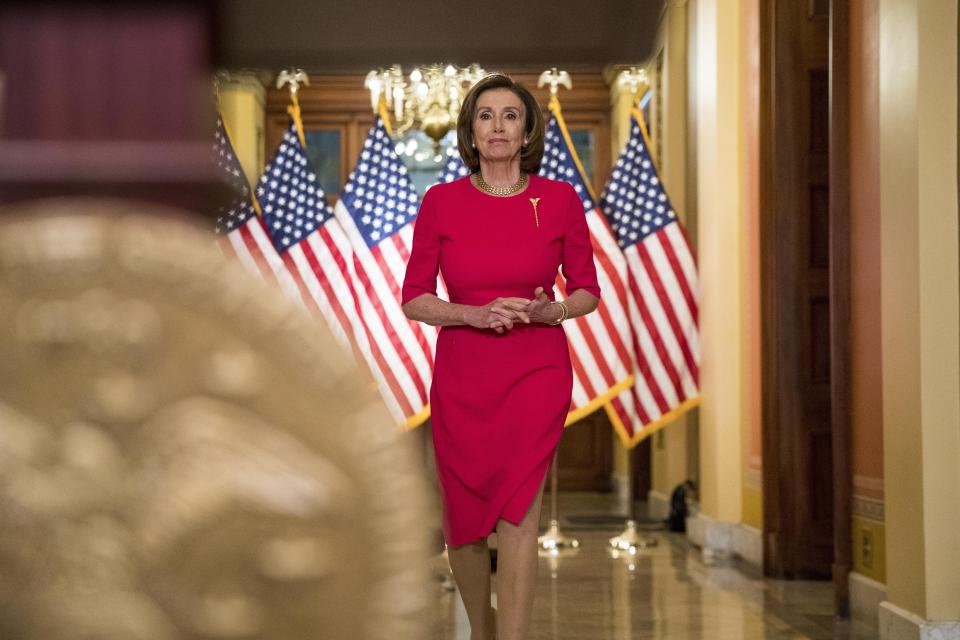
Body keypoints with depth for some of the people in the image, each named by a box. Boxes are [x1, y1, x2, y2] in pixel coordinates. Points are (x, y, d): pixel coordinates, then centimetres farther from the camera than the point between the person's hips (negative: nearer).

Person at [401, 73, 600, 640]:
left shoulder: (560, 200, -2)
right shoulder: (441, 202, -2)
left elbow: (587, 292, 6)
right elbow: (414, 299, 1)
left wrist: (550, 310, -15)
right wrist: (476, 313, -16)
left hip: (536, 372, -2)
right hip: (461, 375, 2)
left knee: (518, 513, -15)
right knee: (465, 522, 11)